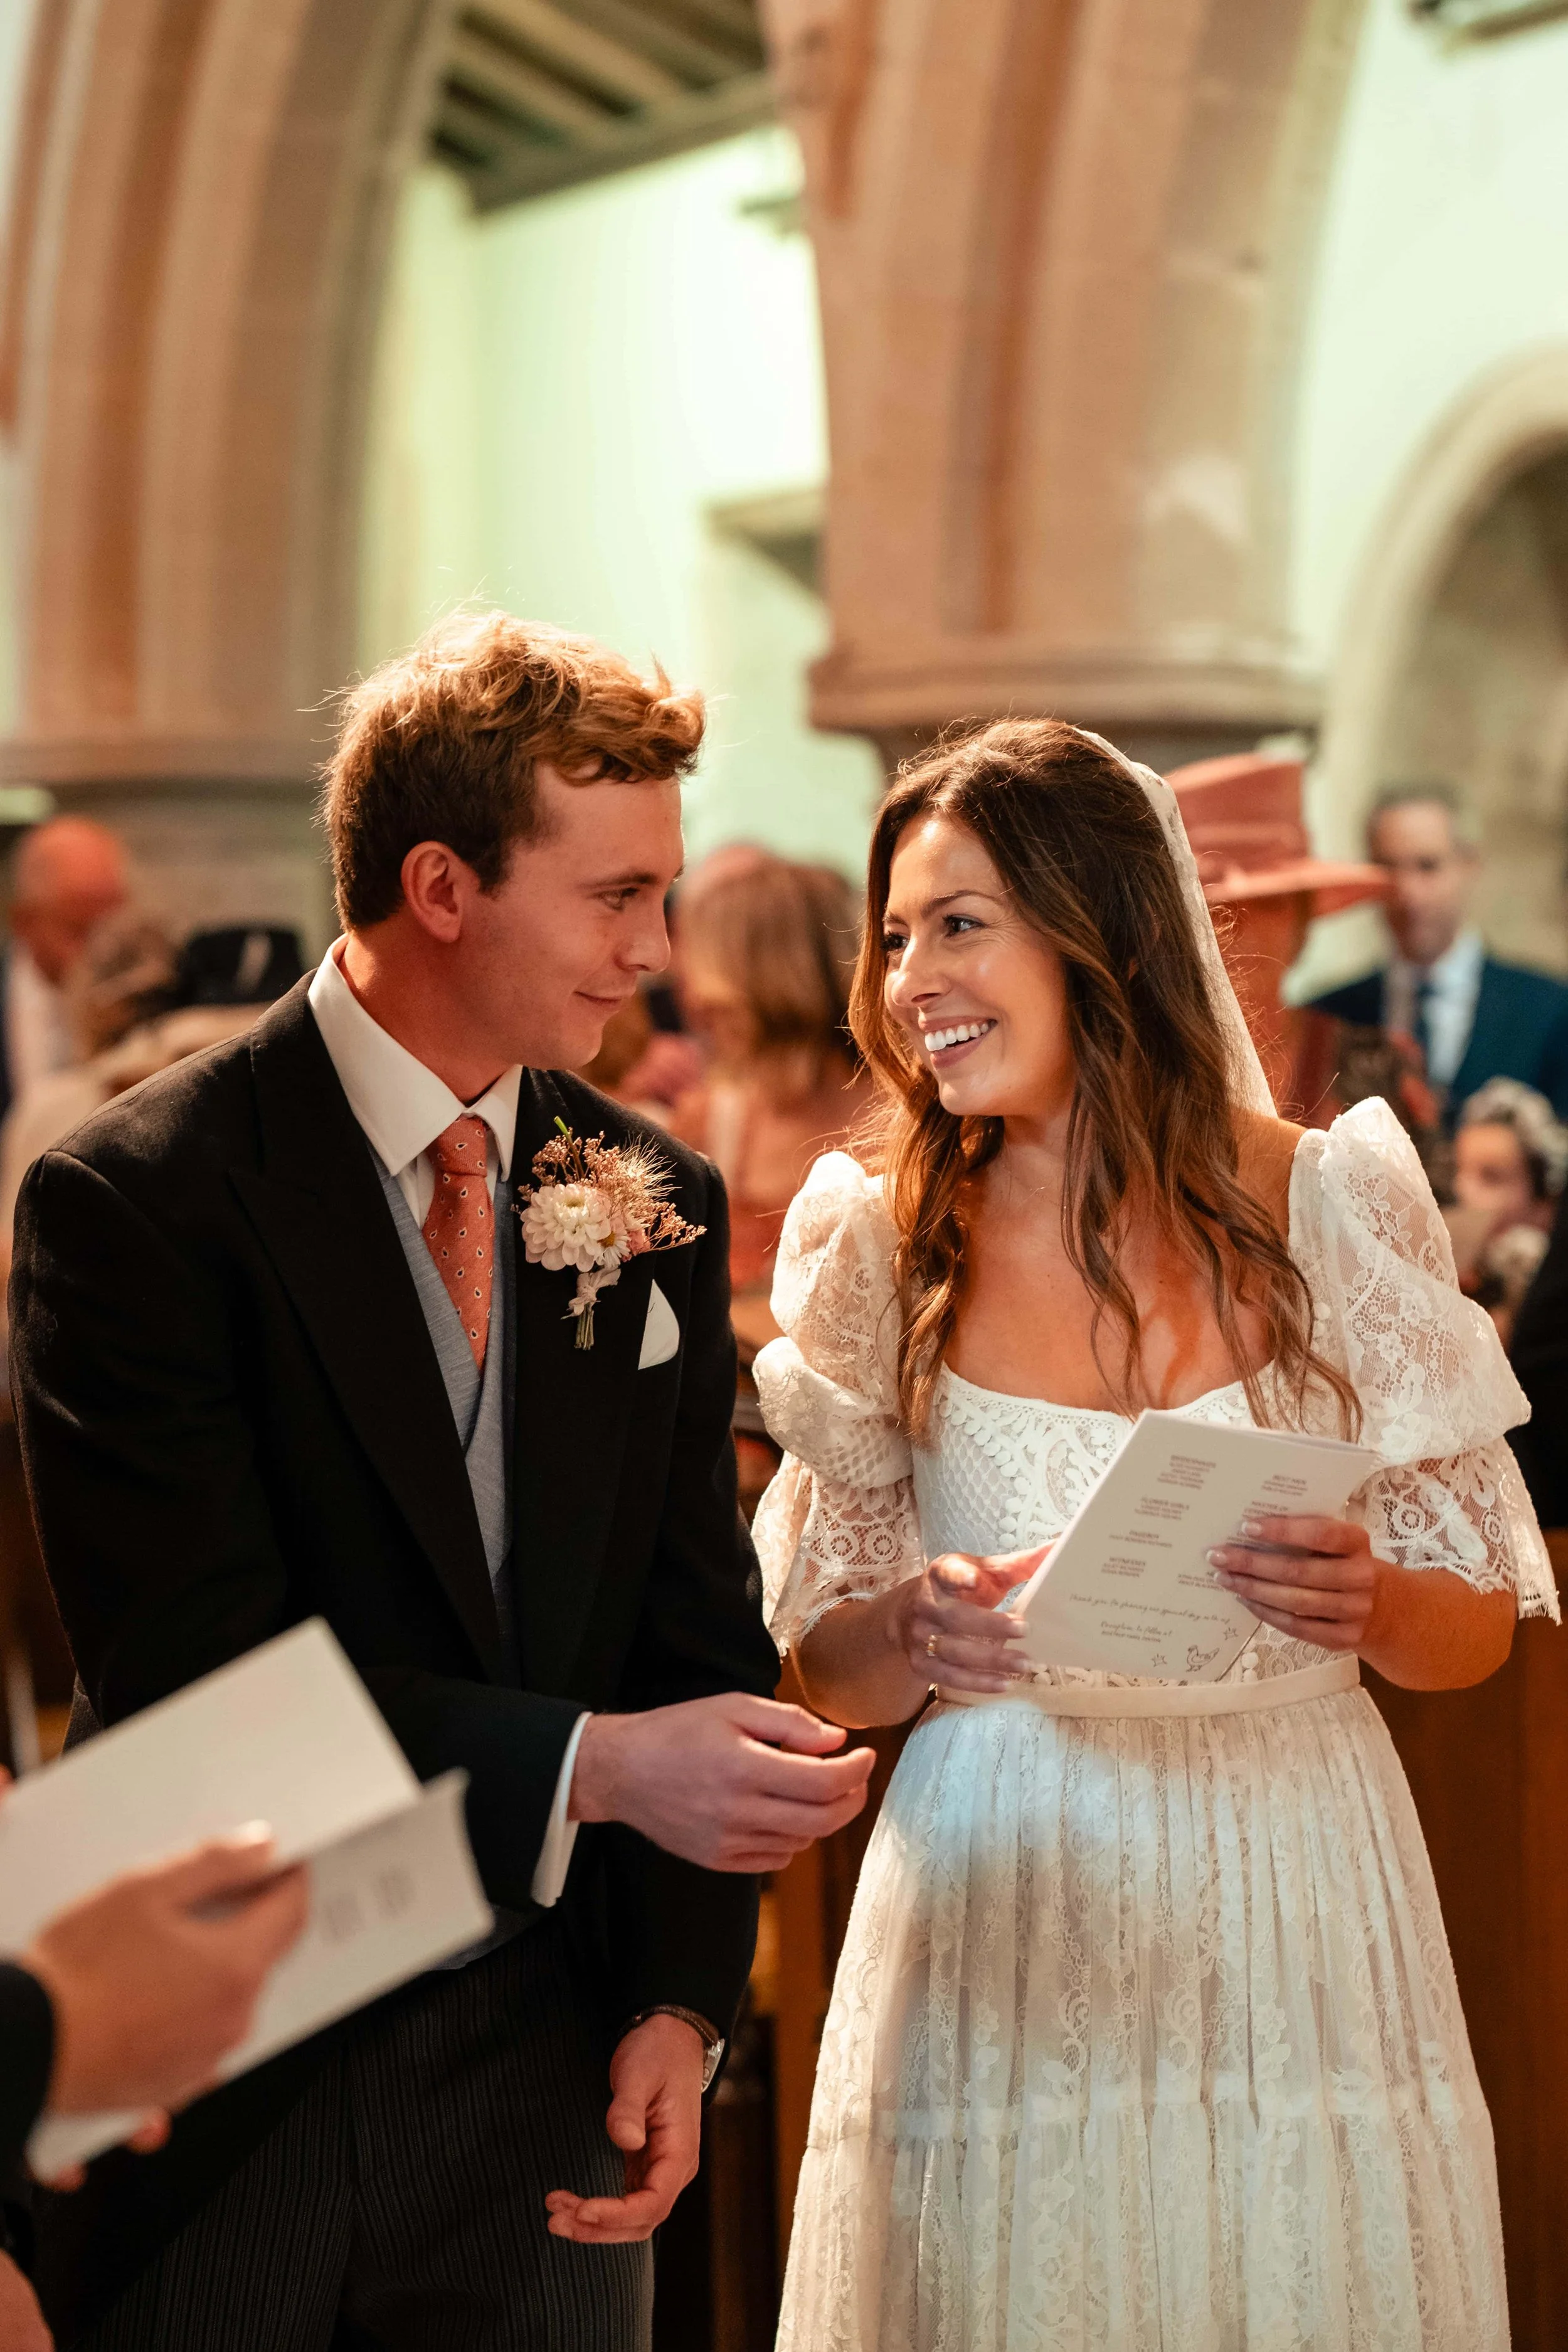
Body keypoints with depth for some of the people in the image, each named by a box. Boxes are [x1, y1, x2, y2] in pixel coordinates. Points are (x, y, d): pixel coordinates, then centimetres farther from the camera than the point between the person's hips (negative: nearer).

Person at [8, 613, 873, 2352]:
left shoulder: (660, 1202, 3)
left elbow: (699, 1629, 5)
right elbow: (191, 1668, -19)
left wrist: (682, 1999, -4)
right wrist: (591, 1764, -25)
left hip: (544, 2071, 4)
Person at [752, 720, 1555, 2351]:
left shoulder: (1330, 1205, -4)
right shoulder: (884, 1249, -1)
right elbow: (831, 1670, 3)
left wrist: (1368, 1605, -20)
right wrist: (916, 1627, -18)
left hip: (1293, 1897, 0)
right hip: (996, 1900, 1)